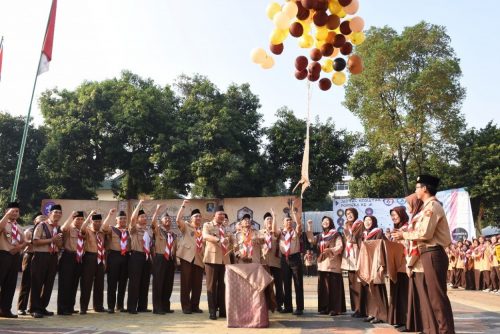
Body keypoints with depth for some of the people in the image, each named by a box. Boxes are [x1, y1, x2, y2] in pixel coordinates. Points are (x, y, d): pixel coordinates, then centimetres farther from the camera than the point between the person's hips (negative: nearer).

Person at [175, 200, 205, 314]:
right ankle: (185, 306, 5)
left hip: (199, 259, 4)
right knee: (186, 283, -2)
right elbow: (178, 219, -10)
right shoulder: (186, 227, 8)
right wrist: (183, 206, -11)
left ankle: (195, 305, 16)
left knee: (197, 284, 6)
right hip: (187, 257, -4)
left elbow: (206, 244, 19)